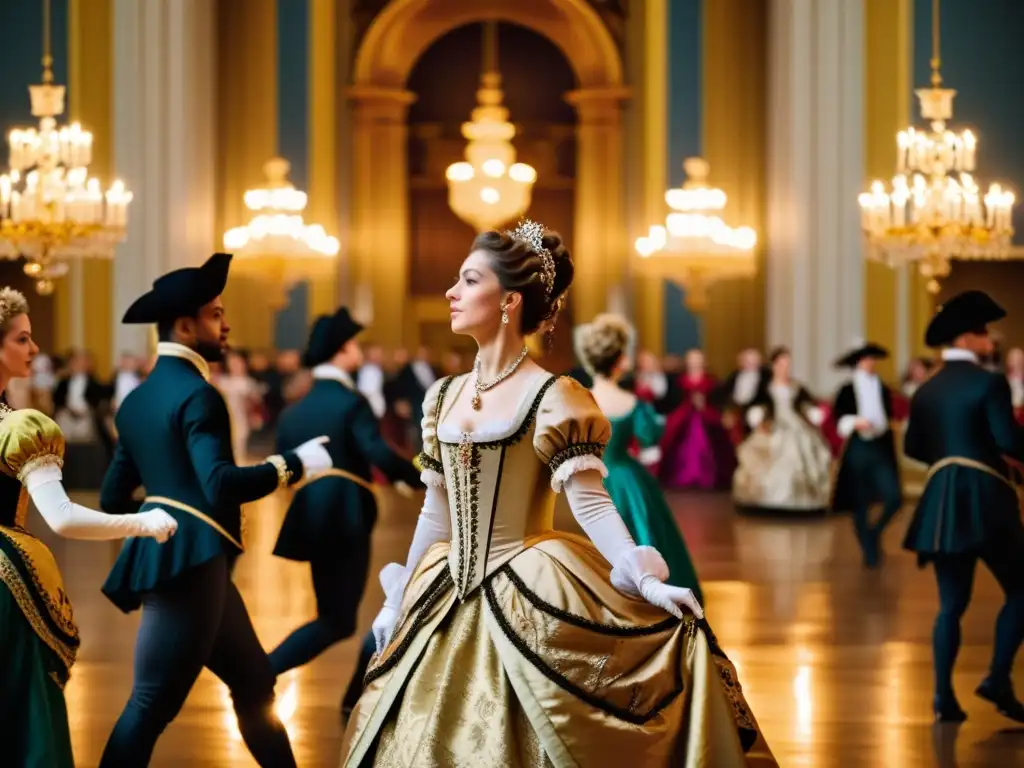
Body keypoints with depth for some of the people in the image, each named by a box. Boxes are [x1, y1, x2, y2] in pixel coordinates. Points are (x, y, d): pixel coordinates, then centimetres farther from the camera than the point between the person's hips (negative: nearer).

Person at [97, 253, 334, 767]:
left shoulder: (137, 400, 15)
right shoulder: (196, 394, -13)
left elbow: (113, 497, 16)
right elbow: (222, 483, -27)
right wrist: (294, 464, -16)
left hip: (180, 559, 10)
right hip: (188, 564, -10)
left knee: (253, 681, 18)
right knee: (152, 706, -7)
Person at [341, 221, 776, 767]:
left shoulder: (551, 398, -11)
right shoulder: (443, 397, 8)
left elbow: (590, 503, -16)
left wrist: (646, 581, -29)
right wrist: (397, 600, 18)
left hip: (532, 603, -6)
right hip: (451, 604, 6)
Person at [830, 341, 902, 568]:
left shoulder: (883, 390, 8)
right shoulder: (847, 391, -3)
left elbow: (890, 419, 16)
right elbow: (839, 420, -12)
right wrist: (855, 422, -28)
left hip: (882, 448, 3)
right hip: (858, 449, -3)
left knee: (894, 498, -11)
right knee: (860, 505, 1)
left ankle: (874, 533, 16)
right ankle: (869, 550, 13)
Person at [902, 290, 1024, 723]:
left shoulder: (926, 391, 11)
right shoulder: (988, 383, -10)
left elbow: (913, 447, 14)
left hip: (942, 503, 6)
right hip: (984, 500, -6)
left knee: (951, 603, 9)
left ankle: (944, 698, 5)